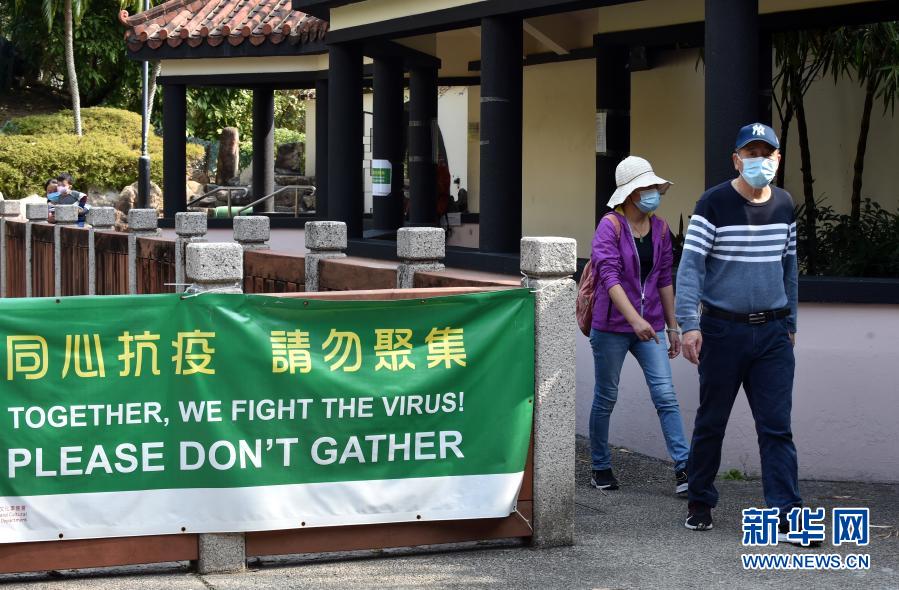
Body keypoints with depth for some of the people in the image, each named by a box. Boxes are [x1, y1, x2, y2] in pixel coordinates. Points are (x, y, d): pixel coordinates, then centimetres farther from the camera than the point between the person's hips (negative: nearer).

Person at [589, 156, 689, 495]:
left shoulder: (659, 228, 6)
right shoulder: (611, 225, -12)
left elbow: (664, 280, 12)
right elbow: (609, 276, -21)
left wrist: (672, 327, 12)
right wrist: (635, 319, -32)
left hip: (650, 326, 4)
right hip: (612, 327, -4)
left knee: (665, 395, -6)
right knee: (606, 399, 8)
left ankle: (684, 467, -10)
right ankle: (600, 468, 21)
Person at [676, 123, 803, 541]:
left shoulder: (784, 205, 8)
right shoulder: (714, 204, -7)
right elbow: (690, 266, -11)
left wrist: (789, 322, 17)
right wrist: (690, 323, -20)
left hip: (772, 333, 3)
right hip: (723, 329, -3)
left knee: (777, 426, -2)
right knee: (711, 422, 8)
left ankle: (787, 515, -4)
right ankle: (700, 503, 23)